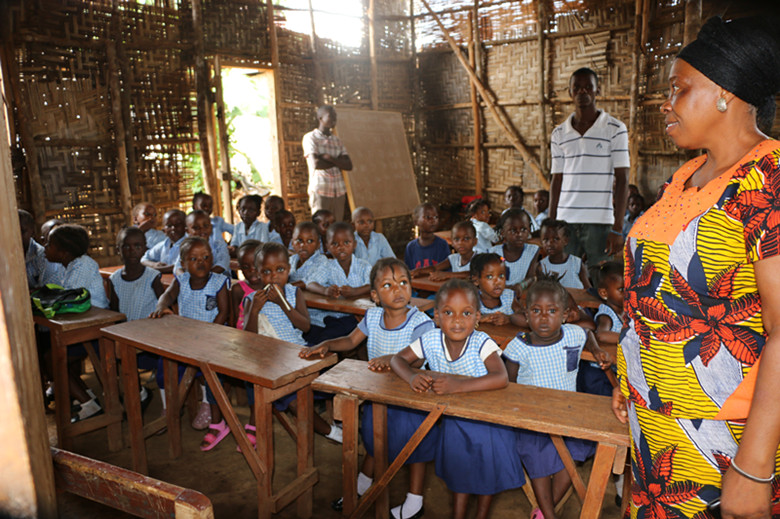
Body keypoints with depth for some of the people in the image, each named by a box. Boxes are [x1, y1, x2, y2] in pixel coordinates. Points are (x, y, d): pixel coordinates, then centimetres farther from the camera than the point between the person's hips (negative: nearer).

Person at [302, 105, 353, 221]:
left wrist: (329, 158, -9)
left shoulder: (337, 140, 16)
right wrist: (338, 161, -1)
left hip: (339, 191, 5)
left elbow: (349, 166, 5)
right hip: (320, 190, -5)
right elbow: (316, 164, -14)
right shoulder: (310, 137, 0)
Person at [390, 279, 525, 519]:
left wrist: (457, 385, -51)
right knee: (459, 471, 20)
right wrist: (412, 377, -33)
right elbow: (398, 359, -10)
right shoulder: (431, 340, -19)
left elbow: (501, 378, -42)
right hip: (454, 419, 3)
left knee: (487, 472, 16)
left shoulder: (482, 343, -29)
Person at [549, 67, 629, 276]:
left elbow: (622, 180, -1)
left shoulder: (615, 130, 2)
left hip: (600, 222, -3)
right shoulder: (559, 134, 12)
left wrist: (618, 228, -8)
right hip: (565, 221, 3)